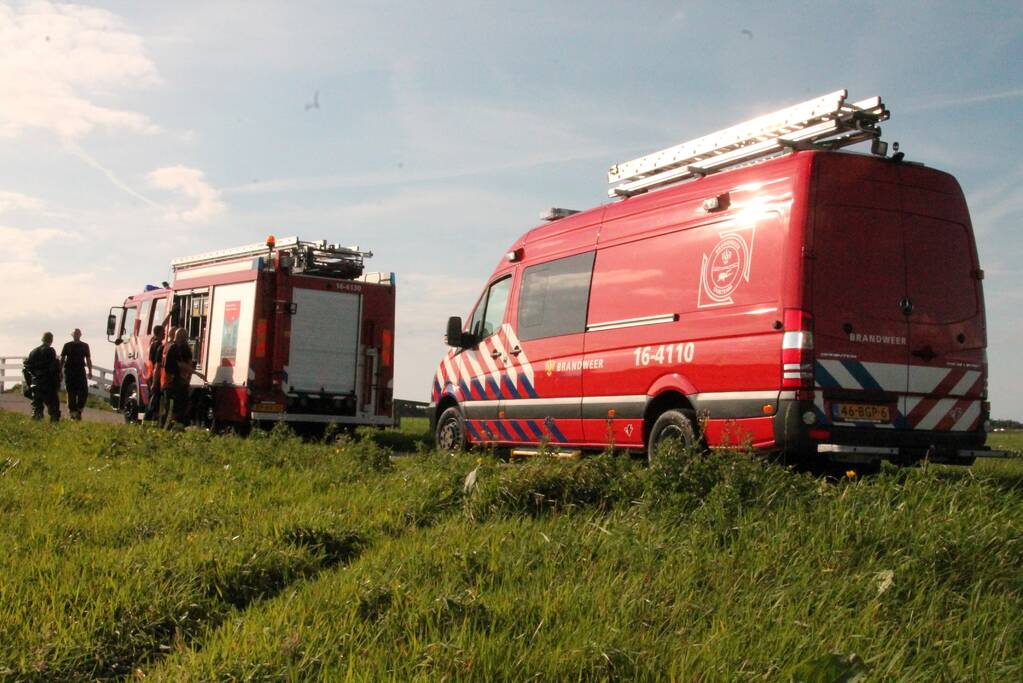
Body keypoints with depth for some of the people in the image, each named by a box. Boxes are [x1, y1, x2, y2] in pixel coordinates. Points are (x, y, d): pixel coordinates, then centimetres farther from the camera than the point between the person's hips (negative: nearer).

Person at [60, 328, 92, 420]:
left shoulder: (85, 346, 11)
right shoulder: (67, 346, 7)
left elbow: (88, 359, 12)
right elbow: (62, 359, 8)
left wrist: (90, 371, 2)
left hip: (81, 371, 1)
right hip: (69, 371, -1)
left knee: (84, 392, -8)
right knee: (71, 393, 0)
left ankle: (79, 410, 8)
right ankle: (73, 412, 6)